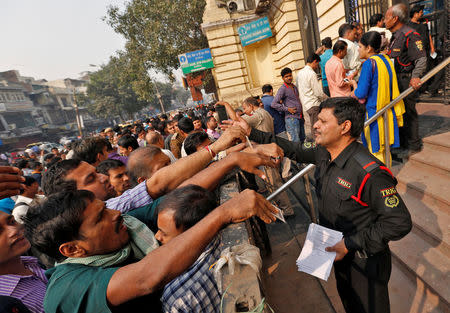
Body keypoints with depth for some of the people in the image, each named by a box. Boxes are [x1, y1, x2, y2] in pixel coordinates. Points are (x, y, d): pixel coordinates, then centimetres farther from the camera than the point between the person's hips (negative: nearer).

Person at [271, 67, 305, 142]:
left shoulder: (294, 87, 16)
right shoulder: (282, 89, -8)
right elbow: (274, 104, -16)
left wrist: (302, 116, 19)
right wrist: (287, 109, -15)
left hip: (300, 117, 8)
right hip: (291, 118, -8)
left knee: (302, 139, 13)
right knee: (295, 142, -11)